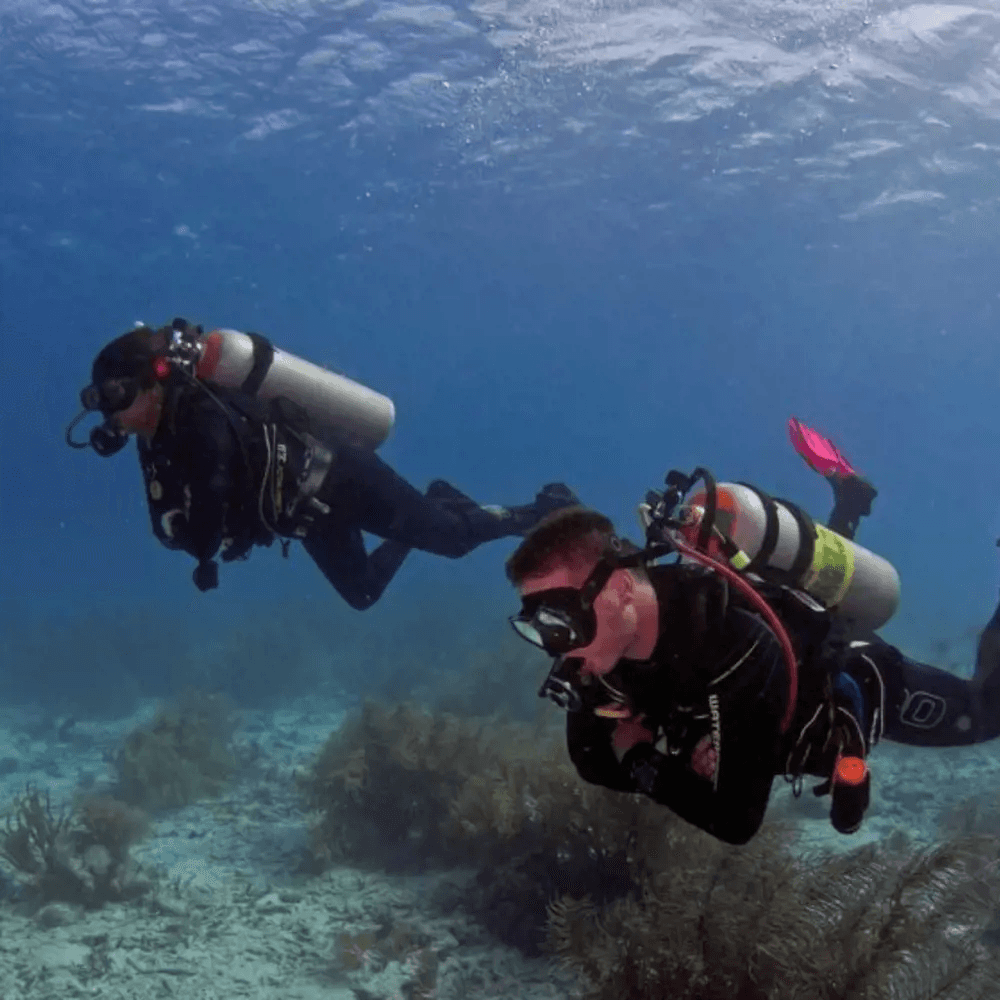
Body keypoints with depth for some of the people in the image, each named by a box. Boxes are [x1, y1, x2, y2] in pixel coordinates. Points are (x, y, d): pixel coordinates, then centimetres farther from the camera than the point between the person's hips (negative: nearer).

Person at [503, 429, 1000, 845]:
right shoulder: (606, 645, -28)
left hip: (862, 683, -5)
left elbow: (737, 821, -45)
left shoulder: (733, 645, -49)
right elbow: (593, 762, -13)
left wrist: (642, 759, -34)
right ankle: (842, 518, 40)